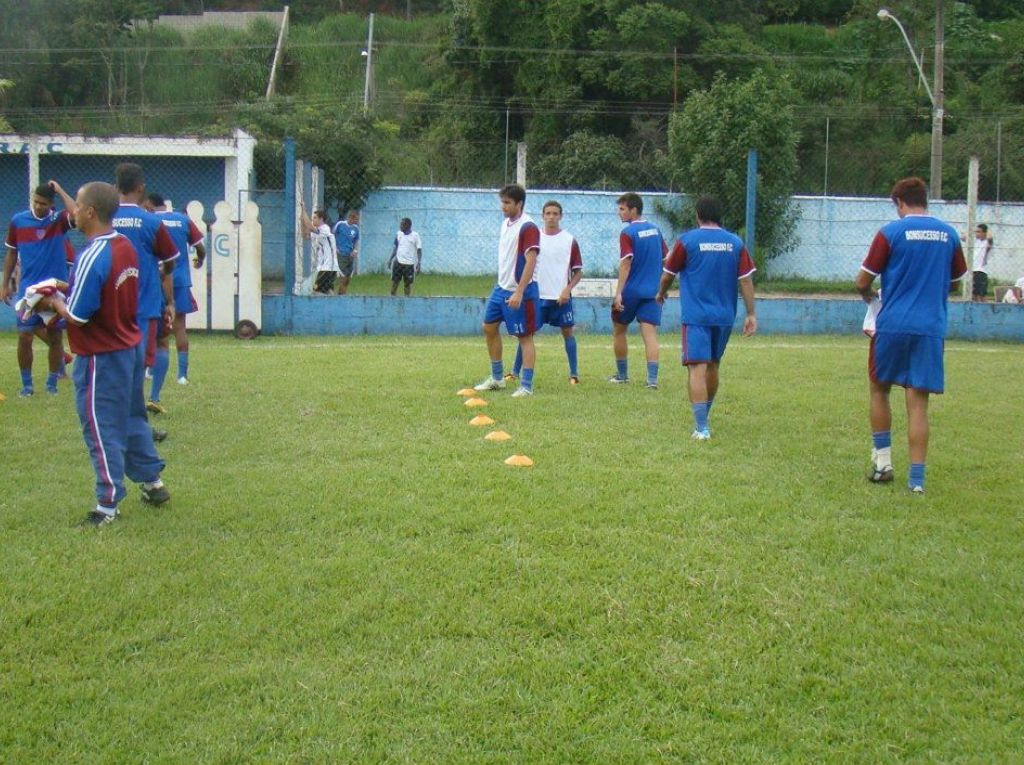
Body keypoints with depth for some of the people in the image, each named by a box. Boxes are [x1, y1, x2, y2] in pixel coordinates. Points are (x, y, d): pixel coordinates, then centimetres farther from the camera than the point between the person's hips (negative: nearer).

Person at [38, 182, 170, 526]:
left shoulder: (92, 257, -23)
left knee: (102, 428, 2)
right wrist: (71, 293, 12)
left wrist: (56, 302, -3)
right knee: (132, 418, 21)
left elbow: (77, 317, -21)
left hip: (102, 357, -8)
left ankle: (108, 504, 9)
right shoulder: (125, 246, 3)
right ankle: (153, 482, 32)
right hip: (131, 346, 9)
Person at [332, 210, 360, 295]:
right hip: (341, 255, -5)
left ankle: (343, 295, 18)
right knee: (344, 277, -11)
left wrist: (355, 250, 0)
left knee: (348, 278, 7)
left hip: (350, 256, 5)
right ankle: (340, 294, -1)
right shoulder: (340, 224, -7)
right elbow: (332, 236, 3)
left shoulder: (355, 228, 6)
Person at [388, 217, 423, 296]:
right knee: (394, 281, 1)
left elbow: (419, 250, -4)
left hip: (409, 264, -3)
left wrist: (419, 263, -12)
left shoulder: (415, 235, -5)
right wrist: (390, 259, 11)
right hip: (398, 262, 3)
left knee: (407, 283, 4)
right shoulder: (398, 234, 7)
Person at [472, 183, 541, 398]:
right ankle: (497, 378, 25)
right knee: (489, 327, 13)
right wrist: (502, 285, 19)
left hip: (519, 291, -9)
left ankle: (526, 386, 2)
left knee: (524, 336, -3)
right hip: (502, 287, 9)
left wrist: (519, 293, -26)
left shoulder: (528, 227, -16)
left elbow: (530, 262, -22)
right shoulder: (505, 224, 11)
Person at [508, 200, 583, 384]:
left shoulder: (570, 240, -1)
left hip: (561, 297, -2)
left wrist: (567, 290, -12)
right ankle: (515, 372, 10)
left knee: (567, 332, 0)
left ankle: (574, 374, 8)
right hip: (537, 296, 2)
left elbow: (578, 271, 1)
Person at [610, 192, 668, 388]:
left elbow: (626, 264, -18)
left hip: (631, 291, -5)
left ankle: (622, 375, 22)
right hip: (652, 291, 5)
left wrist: (618, 293, -20)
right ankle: (652, 378, -13)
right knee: (650, 334, -2)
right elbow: (666, 260, 13)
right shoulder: (655, 230, 8)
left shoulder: (627, 233, -10)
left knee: (619, 331, 14)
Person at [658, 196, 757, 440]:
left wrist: (661, 294, 26)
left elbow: (668, 275, 5)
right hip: (724, 317, 4)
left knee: (697, 368, -7)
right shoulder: (735, 243, 3)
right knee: (713, 367, 19)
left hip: (696, 316, -4)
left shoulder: (686, 240, -5)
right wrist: (751, 314, 6)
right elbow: (746, 280, 1)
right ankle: (703, 419, 35)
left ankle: (701, 428, -16)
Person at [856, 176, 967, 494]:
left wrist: (868, 295, 20)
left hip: (892, 325, -2)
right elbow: (956, 278, 19)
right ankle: (916, 478, 1)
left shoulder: (891, 232, -5)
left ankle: (882, 460, 18)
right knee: (918, 403, 3)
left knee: (879, 390, 17)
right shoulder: (948, 234, 7)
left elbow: (862, 282, -3)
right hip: (931, 328, 3)